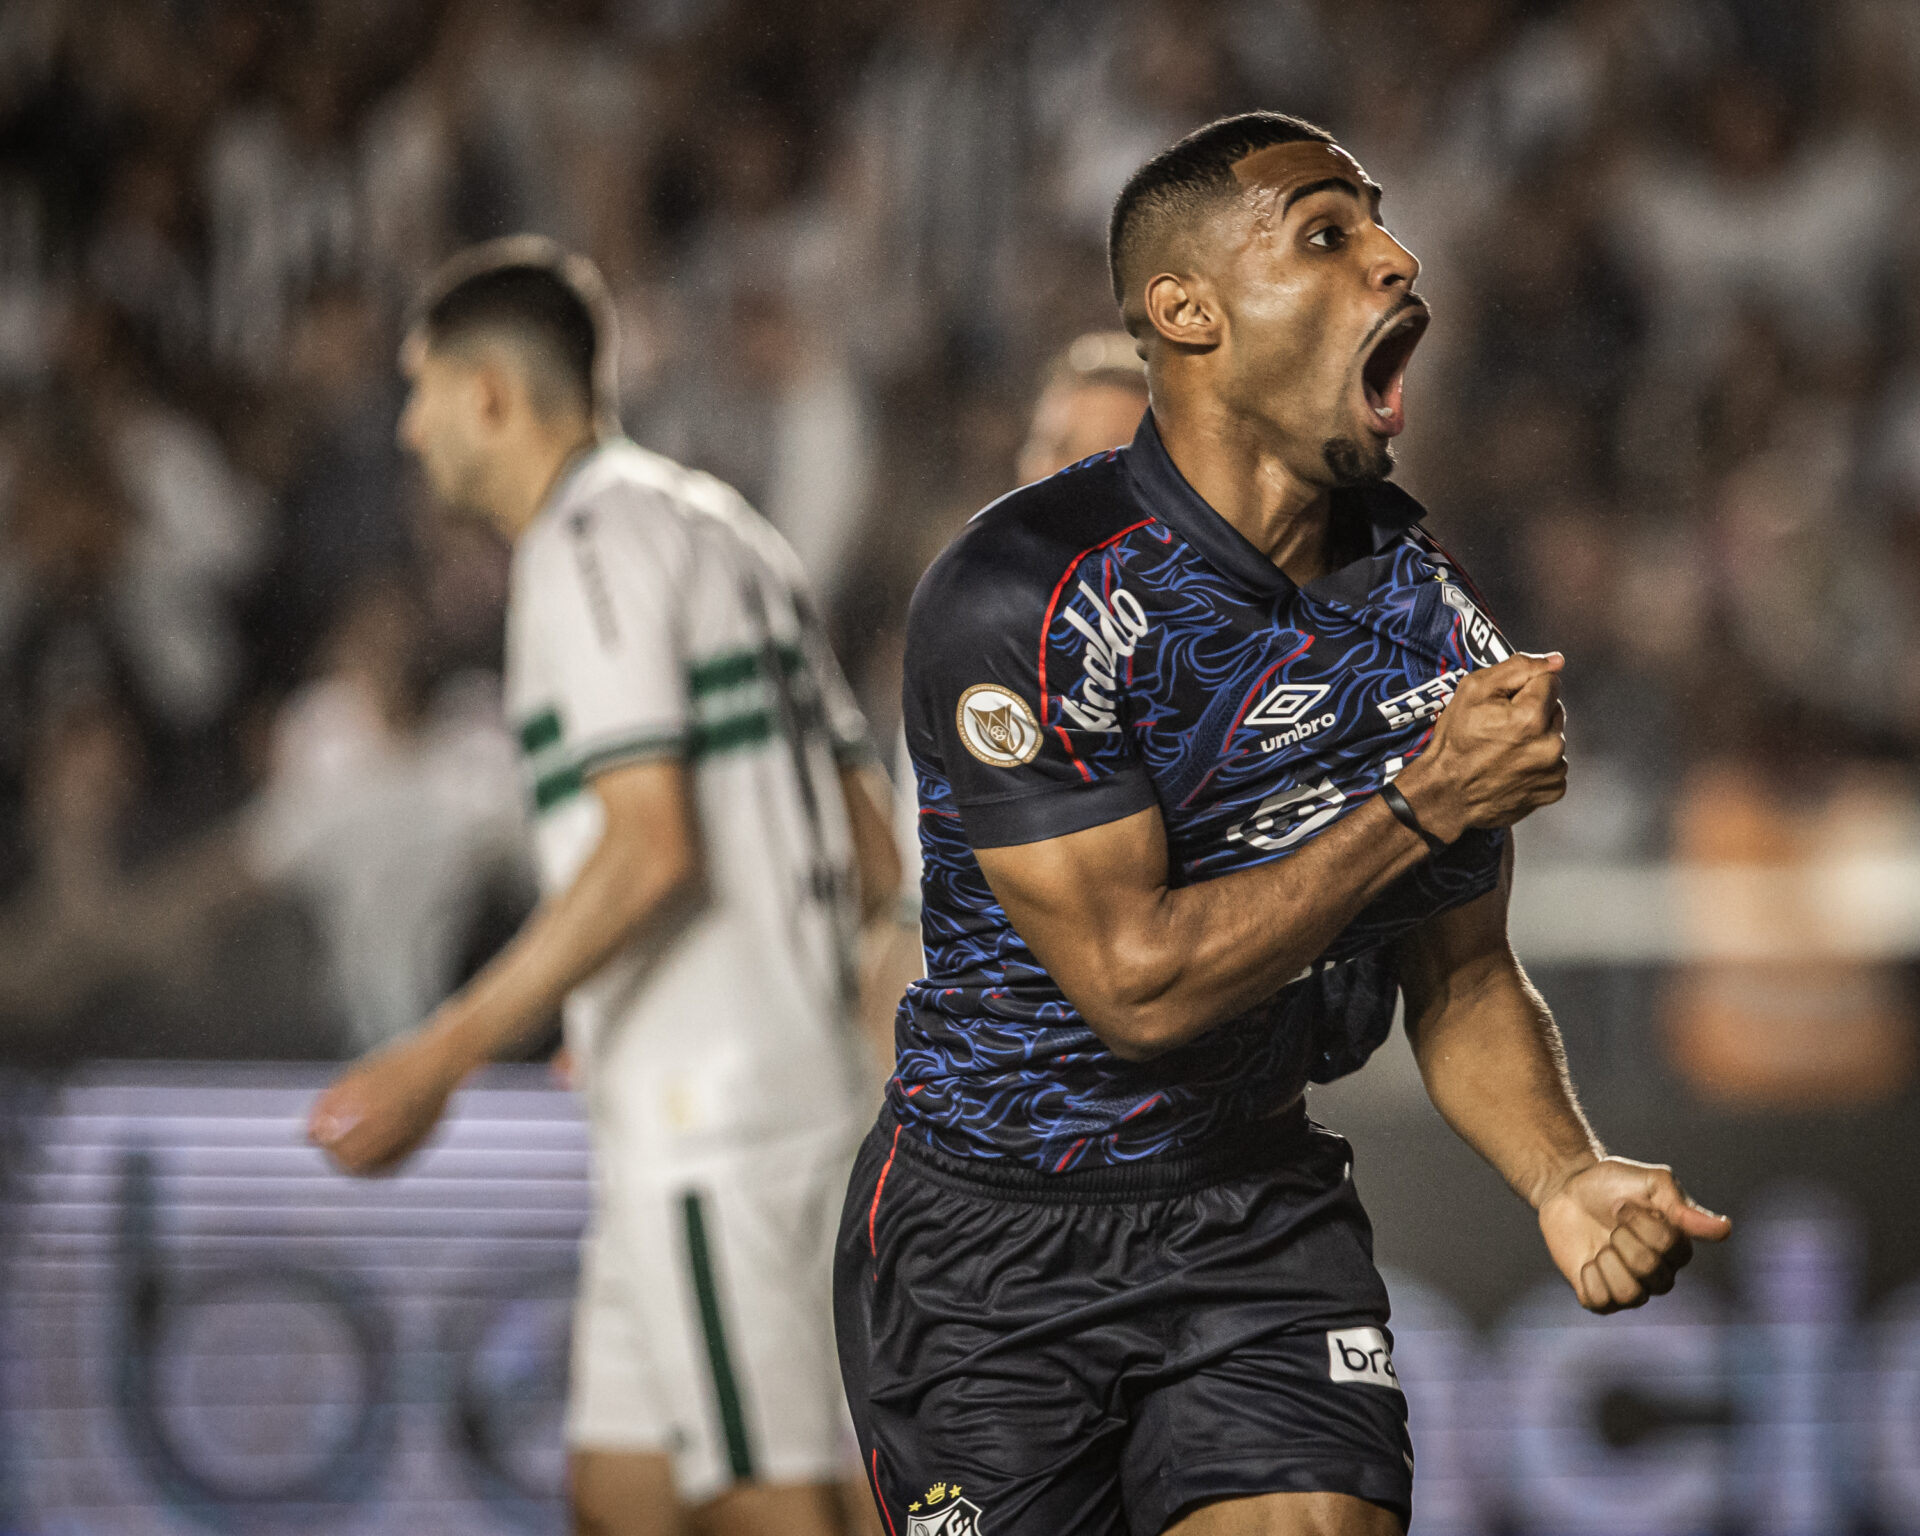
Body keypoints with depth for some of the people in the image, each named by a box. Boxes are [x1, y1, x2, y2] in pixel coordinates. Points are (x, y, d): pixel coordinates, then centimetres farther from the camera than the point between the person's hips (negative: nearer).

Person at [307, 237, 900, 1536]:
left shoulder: (596, 535, -10)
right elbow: (870, 856, 18)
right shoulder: (716, 528, 19)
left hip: (706, 1110, -10)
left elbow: (652, 846, -21)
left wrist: (441, 1058, -19)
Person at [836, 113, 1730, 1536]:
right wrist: (1421, 807, -22)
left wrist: (1566, 1176, -13)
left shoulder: (1430, 605, 0)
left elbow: (1464, 979, 7)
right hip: (987, 1243, -4)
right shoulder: (1023, 596, -19)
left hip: (1262, 1212, 4)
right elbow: (1138, 979, -22)